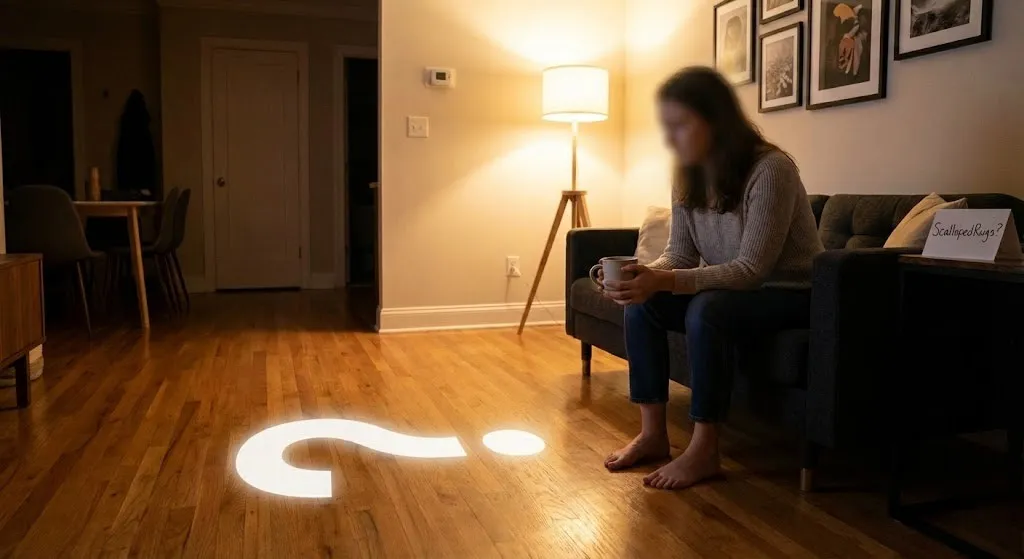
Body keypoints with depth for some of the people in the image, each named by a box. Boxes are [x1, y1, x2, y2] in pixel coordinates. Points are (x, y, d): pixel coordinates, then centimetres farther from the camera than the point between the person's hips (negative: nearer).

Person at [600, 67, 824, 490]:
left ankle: (704, 451, -20)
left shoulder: (770, 170, -25)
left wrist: (665, 281, -38)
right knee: (640, 304, -14)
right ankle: (653, 433, -5)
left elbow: (751, 269, -29)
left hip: (791, 292, -7)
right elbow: (680, 254, 0)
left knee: (707, 310, -34)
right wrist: (644, 274, -23)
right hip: (732, 288, 7)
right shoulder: (688, 175, -3)